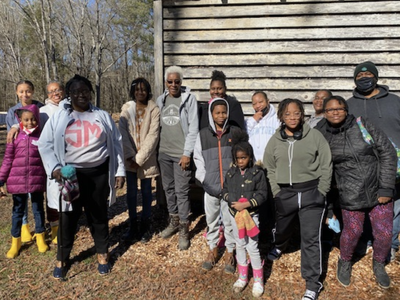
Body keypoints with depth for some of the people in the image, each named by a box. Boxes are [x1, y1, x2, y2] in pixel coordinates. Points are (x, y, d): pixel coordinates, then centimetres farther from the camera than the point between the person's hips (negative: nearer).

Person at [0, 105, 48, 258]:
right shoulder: (15, 137, -1)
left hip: (37, 181, 0)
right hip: (17, 181, 1)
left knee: (38, 209, 14)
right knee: (18, 211, 13)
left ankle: (40, 238, 31)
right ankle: (15, 241, 28)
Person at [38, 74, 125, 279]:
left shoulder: (102, 116, 3)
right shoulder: (58, 118, 1)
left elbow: (116, 144, 5)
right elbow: (45, 144, 1)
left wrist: (120, 171, 1)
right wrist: (54, 168, -14)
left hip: (99, 174, 0)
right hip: (71, 174, 0)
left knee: (98, 216, 13)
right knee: (68, 218, 9)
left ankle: (102, 254, 31)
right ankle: (61, 259, 29)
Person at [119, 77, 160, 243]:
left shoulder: (154, 110, -4)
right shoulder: (126, 109, 4)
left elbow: (153, 136, -10)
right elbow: (123, 133, -3)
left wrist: (140, 158, -14)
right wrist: (131, 156, -12)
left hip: (146, 158, -2)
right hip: (130, 158, 2)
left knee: (146, 192, 8)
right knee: (131, 192, 6)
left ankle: (145, 227, 21)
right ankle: (132, 226, 21)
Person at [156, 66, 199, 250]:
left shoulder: (189, 98, -6)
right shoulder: (161, 100, 9)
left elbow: (193, 128, -10)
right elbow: (158, 125, 13)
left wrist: (187, 153, -14)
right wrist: (157, 149, 8)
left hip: (181, 154, -5)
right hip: (164, 152, 5)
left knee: (181, 191, -2)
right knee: (168, 188, 14)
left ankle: (184, 230, 12)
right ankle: (173, 221, 32)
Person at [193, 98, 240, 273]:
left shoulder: (236, 132, 1)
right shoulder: (203, 134, 4)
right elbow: (198, 158, 8)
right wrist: (204, 179, -2)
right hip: (211, 186, 1)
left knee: (230, 220, 7)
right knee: (211, 219, 13)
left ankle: (230, 252, 25)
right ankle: (212, 250, 31)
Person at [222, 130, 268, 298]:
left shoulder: (258, 172, -12)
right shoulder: (231, 172, -1)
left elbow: (262, 195, -13)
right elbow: (225, 191, 4)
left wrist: (247, 204, -23)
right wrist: (234, 202, -14)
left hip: (251, 214, -4)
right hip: (234, 214, 4)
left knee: (252, 247, 1)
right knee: (240, 245, 17)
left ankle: (258, 280, 22)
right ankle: (242, 277, 34)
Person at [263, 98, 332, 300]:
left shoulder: (315, 136, -8)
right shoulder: (275, 140, 0)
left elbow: (326, 166, -3)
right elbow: (270, 168, 7)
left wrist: (320, 192, -5)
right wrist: (276, 192, 0)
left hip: (311, 193, -3)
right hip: (285, 193, 3)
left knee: (311, 239, -1)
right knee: (282, 229, 24)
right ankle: (279, 246, 59)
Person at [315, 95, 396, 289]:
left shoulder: (363, 125, -4)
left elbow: (387, 153, -3)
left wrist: (386, 188, -6)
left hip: (378, 191, 1)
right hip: (350, 197, -1)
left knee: (384, 233, 8)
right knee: (352, 232, 6)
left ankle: (379, 264, 40)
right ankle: (345, 262, 39)